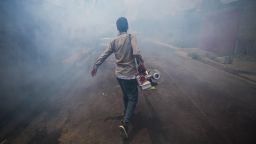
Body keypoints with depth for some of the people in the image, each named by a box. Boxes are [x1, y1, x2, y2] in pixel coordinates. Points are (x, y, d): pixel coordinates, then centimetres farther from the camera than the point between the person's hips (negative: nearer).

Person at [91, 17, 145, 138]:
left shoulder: (114, 41, 3)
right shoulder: (131, 37, -10)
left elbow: (104, 55, 4)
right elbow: (136, 53, -26)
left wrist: (95, 66, 14)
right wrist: (141, 64, -13)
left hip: (119, 74, 6)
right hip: (130, 74, -5)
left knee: (125, 95, 25)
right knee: (133, 98, 6)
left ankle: (126, 115, 44)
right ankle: (125, 123, -4)